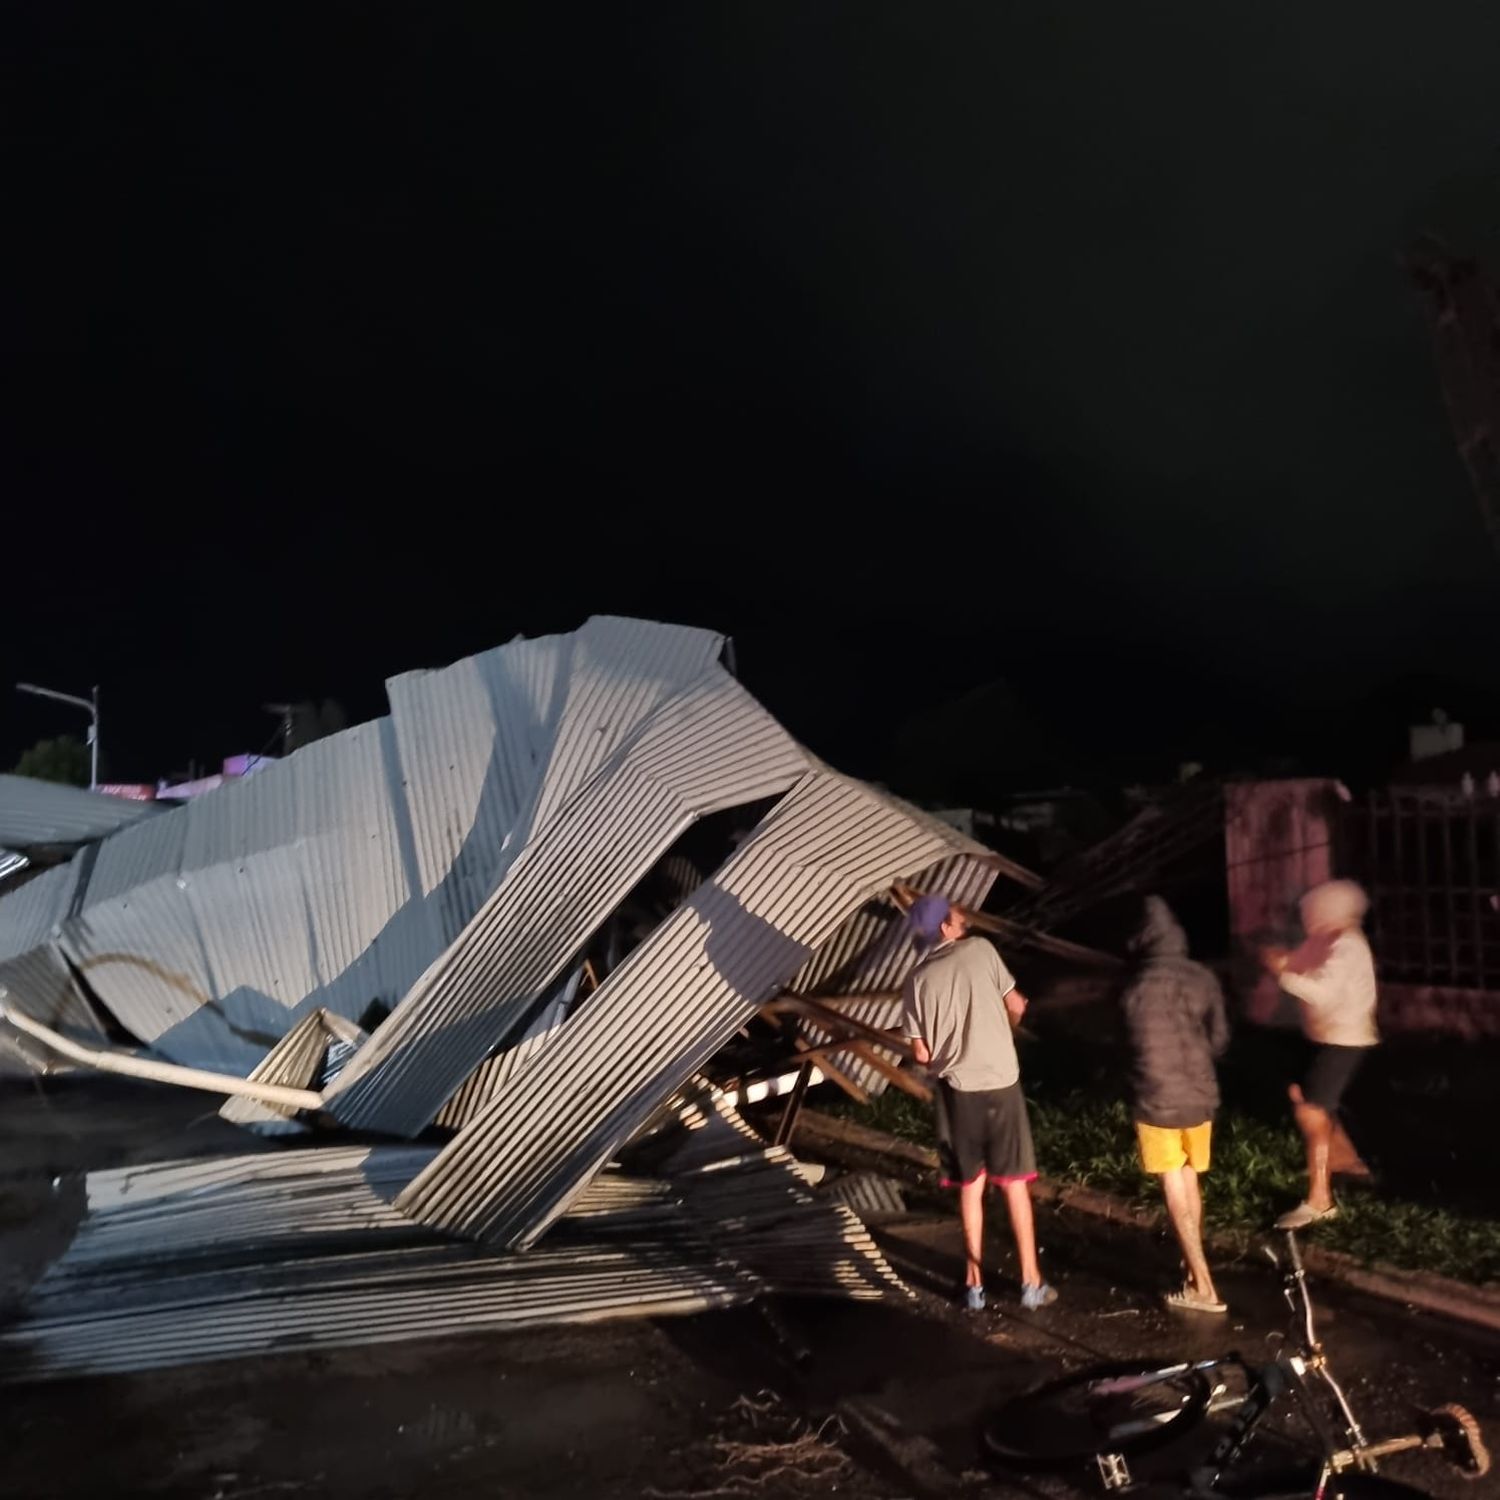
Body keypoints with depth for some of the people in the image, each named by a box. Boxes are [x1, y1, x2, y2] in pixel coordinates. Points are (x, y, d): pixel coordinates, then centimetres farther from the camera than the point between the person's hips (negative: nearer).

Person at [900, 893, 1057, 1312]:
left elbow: (921, 1053, -2)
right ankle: (1031, 1282, 14)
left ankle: (974, 1282, 18)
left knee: (970, 1186, 13)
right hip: (1001, 1082, -1)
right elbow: (1016, 1007, 3)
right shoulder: (981, 950, -5)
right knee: (1015, 1183, 9)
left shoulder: (919, 979, -2)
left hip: (958, 1089, 1)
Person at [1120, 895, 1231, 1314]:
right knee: (1191, 1182, 21)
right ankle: (1194, 1266, 34)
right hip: (1199, 1096, 4)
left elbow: (1138, 1047, -1)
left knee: (1175, 1192, 5)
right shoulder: (1203, 979, -5)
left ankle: (1203, 1287, 7)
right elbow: (1219, 1040, 4)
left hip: (1157, 1100, -4)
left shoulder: (1136, 987, -16)